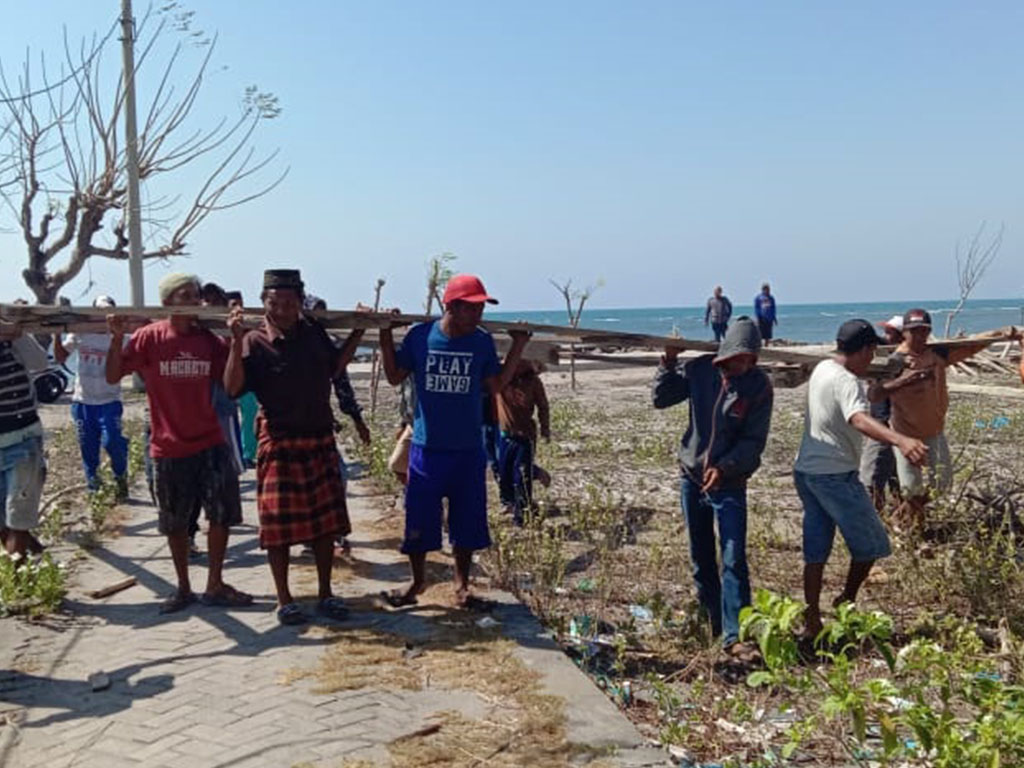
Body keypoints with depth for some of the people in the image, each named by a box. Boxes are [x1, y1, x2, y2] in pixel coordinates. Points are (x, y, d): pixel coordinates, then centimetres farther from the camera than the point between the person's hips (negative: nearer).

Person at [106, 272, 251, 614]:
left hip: (210, 443, 2)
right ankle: (183, 588, 28)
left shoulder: (208, 339, -1)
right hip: (169, 448, -2)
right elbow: (113, 377, -7)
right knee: (175, 522, 12)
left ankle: (215, 586, 20)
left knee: (222, 514, 5)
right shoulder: (149, 337, -7)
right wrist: (117, 338, -20)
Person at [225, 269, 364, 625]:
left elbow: (334, 367, 18)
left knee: (326, 521, 11)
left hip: (320, 440, 5)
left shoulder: (313, 331, 3)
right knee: (278, 526, 4)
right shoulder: (255, 341, -11)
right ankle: (284, 600, 19)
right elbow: (233, 388, -21)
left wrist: (357, 333, 12)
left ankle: (325, 594, 26)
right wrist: (237, 342, -29)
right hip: (279, 444, -5)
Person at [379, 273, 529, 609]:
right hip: (427, 447, -1)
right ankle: (418, 581, 30)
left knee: (467, 521, 9)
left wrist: (518, 347, -1)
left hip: (468, 450, 1)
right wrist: (385, 338, -7)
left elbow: (497, 385, 4)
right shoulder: (420, 336, -6)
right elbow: (395, 377, 3)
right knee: (418, 520, 7)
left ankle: (462, 586, 28)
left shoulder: (482, 341, -2)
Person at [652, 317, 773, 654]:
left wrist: (725, 467, -25)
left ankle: (734, 635, -5)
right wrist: (669, 363, -11)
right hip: (691, 477, 3)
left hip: (729, 483, -3)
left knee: (734, 561, -9)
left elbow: (754, 440, -11)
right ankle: (712, 622, 29)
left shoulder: (759, 386, -11)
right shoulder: (699, 369, -4)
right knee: (701, 559, 14)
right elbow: (660, 399, 4)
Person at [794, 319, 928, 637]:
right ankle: (847, 600, 24)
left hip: (805, 471, 9)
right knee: (870, 544, 10)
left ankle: (811, 620, 16)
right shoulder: (847, 382, -20)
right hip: (835, 476, -9)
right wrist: (900, 440, -57)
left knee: (816, 552, 13)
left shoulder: (822, 368, 8)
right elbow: (860, 420, -41)